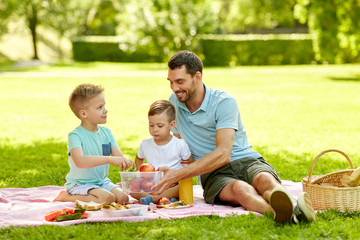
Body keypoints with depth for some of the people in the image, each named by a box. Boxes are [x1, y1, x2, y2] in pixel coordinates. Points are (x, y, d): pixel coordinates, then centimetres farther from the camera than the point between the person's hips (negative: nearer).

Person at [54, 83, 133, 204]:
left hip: (102, 181, 7)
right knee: (108, 198, -29)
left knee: (123, 198, -16)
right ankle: (67, 196, -9)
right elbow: (79, 161, -34)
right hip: (79, 184, -7)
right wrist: (109, 159, -43)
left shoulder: (106, 132, 6)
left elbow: (118, 155, 2)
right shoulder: (75, 136, -17)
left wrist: (125, 161, -24)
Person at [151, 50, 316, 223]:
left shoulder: (223, 102, -10)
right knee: (239, 189, -37)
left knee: (265, 180, -38)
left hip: (246, 162, 0)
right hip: (213, 174, 1)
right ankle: (281, 212, -71)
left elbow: (223, 154, -21)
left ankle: (295, 210, -72)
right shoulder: (174, 103, 9)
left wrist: (178, 175, -26)